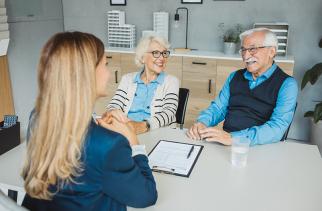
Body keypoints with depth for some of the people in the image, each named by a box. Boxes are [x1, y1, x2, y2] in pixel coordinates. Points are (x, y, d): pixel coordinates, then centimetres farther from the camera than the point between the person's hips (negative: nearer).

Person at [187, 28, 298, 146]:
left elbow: (277, 128, -16)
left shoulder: (286, 84, -3)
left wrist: (233, 137, -28)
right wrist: (202, 123, -8)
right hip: (224, 145, 5)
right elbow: (217, 108, 15)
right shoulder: (235, 77, 14)